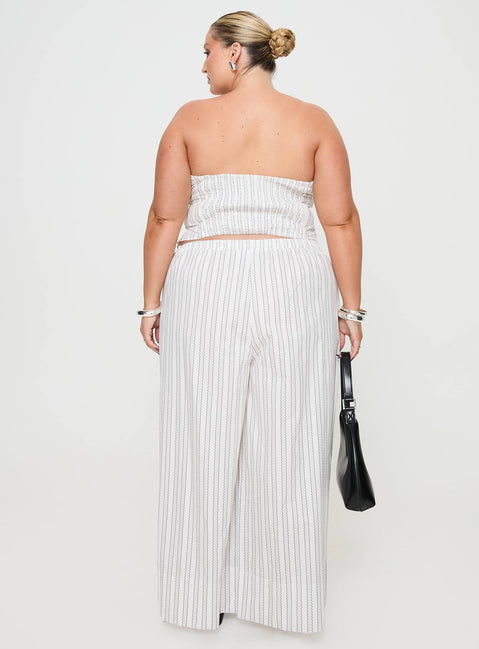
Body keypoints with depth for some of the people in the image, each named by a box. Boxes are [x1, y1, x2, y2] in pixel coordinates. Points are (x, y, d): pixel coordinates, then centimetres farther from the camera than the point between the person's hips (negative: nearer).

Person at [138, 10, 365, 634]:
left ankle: (204, 595, 22)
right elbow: (341, 221, -1)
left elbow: (165, 219, -1)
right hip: (294, 290, 1)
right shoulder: (314, 121, 3)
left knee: (205, 441, 8)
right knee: (289, 446, 7)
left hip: (205, 290, 0)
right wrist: (350, 307, 4)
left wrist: (152, 302, 6)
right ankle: (290, 600, 21)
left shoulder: (190, 119, 1)